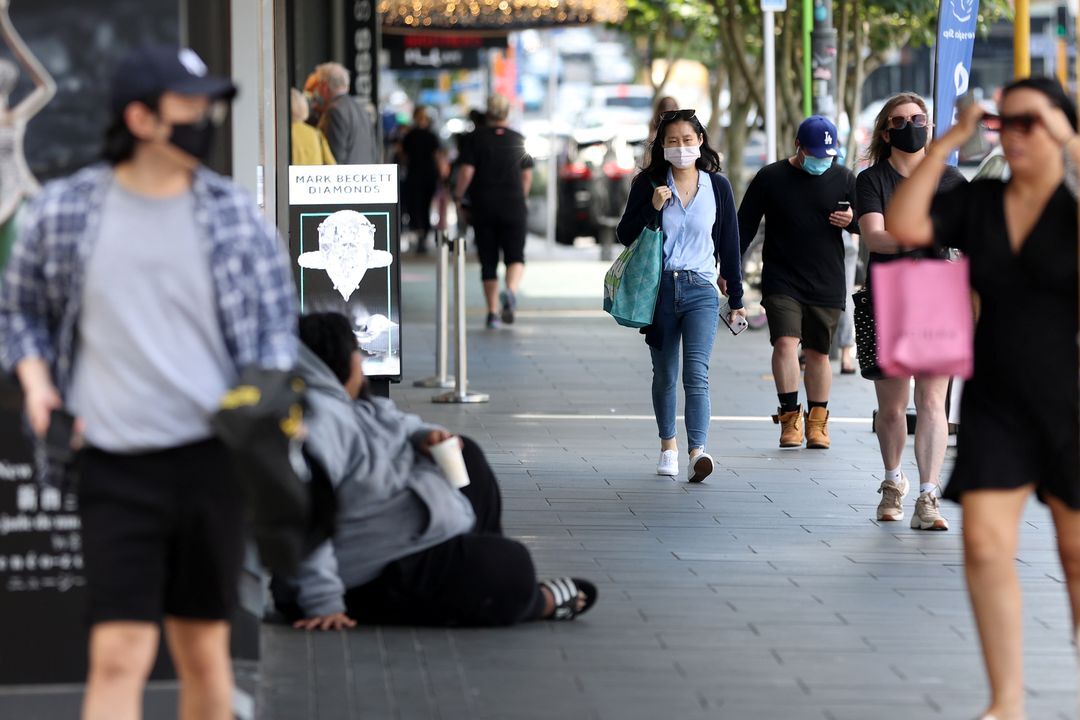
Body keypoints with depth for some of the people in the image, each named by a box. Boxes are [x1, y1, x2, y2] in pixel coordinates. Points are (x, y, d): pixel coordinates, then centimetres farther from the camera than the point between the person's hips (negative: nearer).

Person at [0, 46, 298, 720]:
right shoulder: (62, 211, 0)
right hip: (116, 467, -2)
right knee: (119, 655, -10)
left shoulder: (235, 214, 3)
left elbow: (278, 317, 13)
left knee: (204, 651, 10)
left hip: (211, 458, 2)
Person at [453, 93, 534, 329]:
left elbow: (466, 171, -10)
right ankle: (511, 291, -25)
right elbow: (527, 176, 9)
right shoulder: (519, 140, 5)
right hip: (513, 208, 1)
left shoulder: (476, 138, -3)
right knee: (515, 256, 5)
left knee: (488, 261, 6)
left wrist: (457, 198, 0)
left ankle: (493, 312, 5)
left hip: (483, 207, -1)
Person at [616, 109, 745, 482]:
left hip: (700, 290, -1)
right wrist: (652, 208, -14)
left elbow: (729, 244, 9)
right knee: (664, 375, 12)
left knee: (696, 373, -16)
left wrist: (736, 298, 10)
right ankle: (668, 444, 30)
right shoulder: (649, 183, 3)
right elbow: (625, 235, 2)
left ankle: (697, 452, -27)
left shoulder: (717, 186, 4)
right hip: (659, 288, 1)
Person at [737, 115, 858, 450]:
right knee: (785, 342, -16)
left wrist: (852, 220, -10)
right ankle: (790, 417, -11)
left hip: (827, 284, 2)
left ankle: (817, 422, 17)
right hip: (781, 281, -1)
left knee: (818, 351, 6)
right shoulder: (770, 178, 1)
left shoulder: (843, 179, 5)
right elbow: (744, 226, 6)